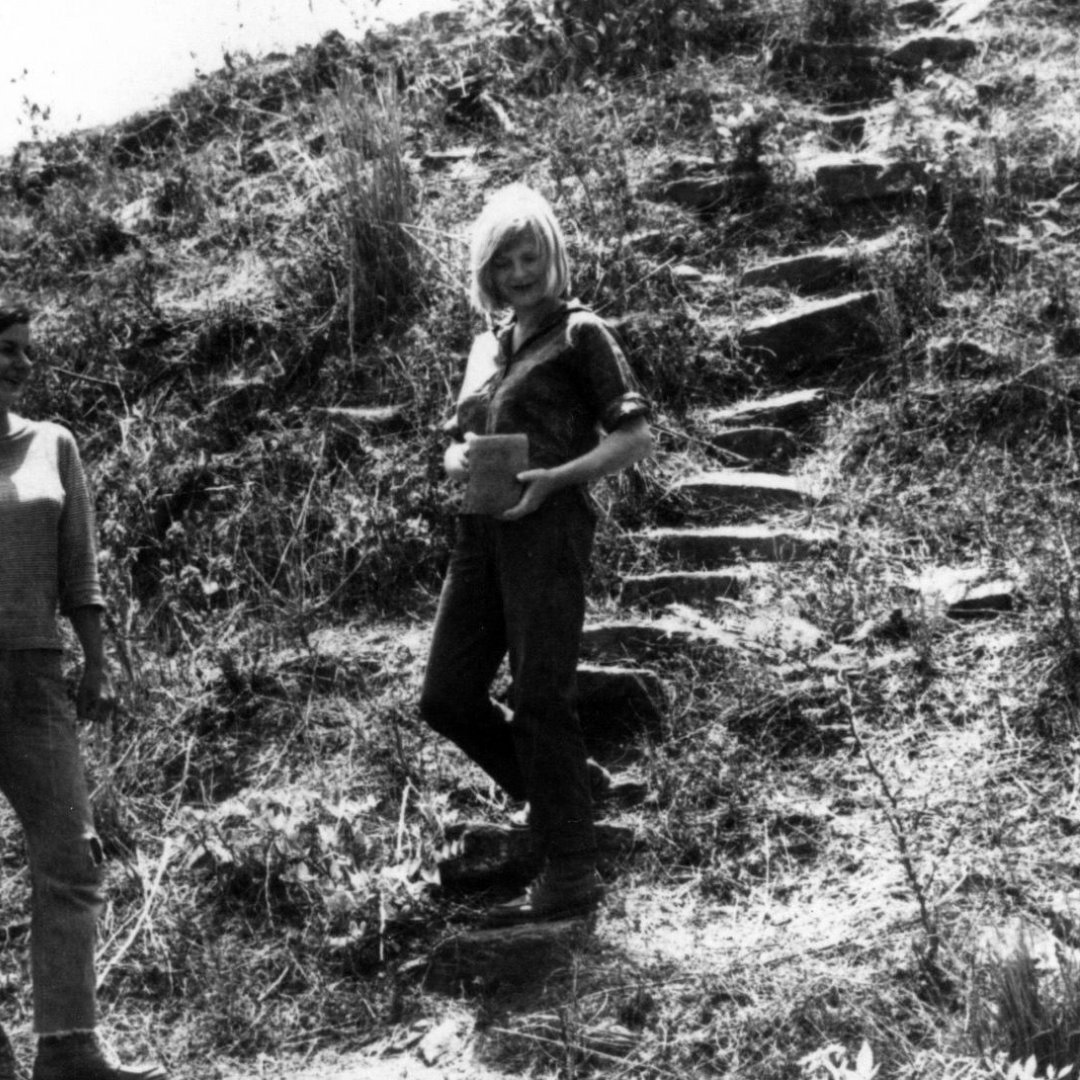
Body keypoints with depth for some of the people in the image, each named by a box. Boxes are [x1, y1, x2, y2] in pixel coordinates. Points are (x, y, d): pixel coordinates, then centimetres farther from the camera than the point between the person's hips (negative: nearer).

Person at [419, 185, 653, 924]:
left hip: (548, 526, -7)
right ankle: (560, 797, 22)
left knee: (540, 698, -8)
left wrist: (553, 478, -18)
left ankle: (572, 876, -2)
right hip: (482, 531, 7)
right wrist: (457, 461, 3)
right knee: (448, 700, 4)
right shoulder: (488, 346, 21)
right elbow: (458, 442, 28)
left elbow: (636, 437, -6)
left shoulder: (579, 334, 1)